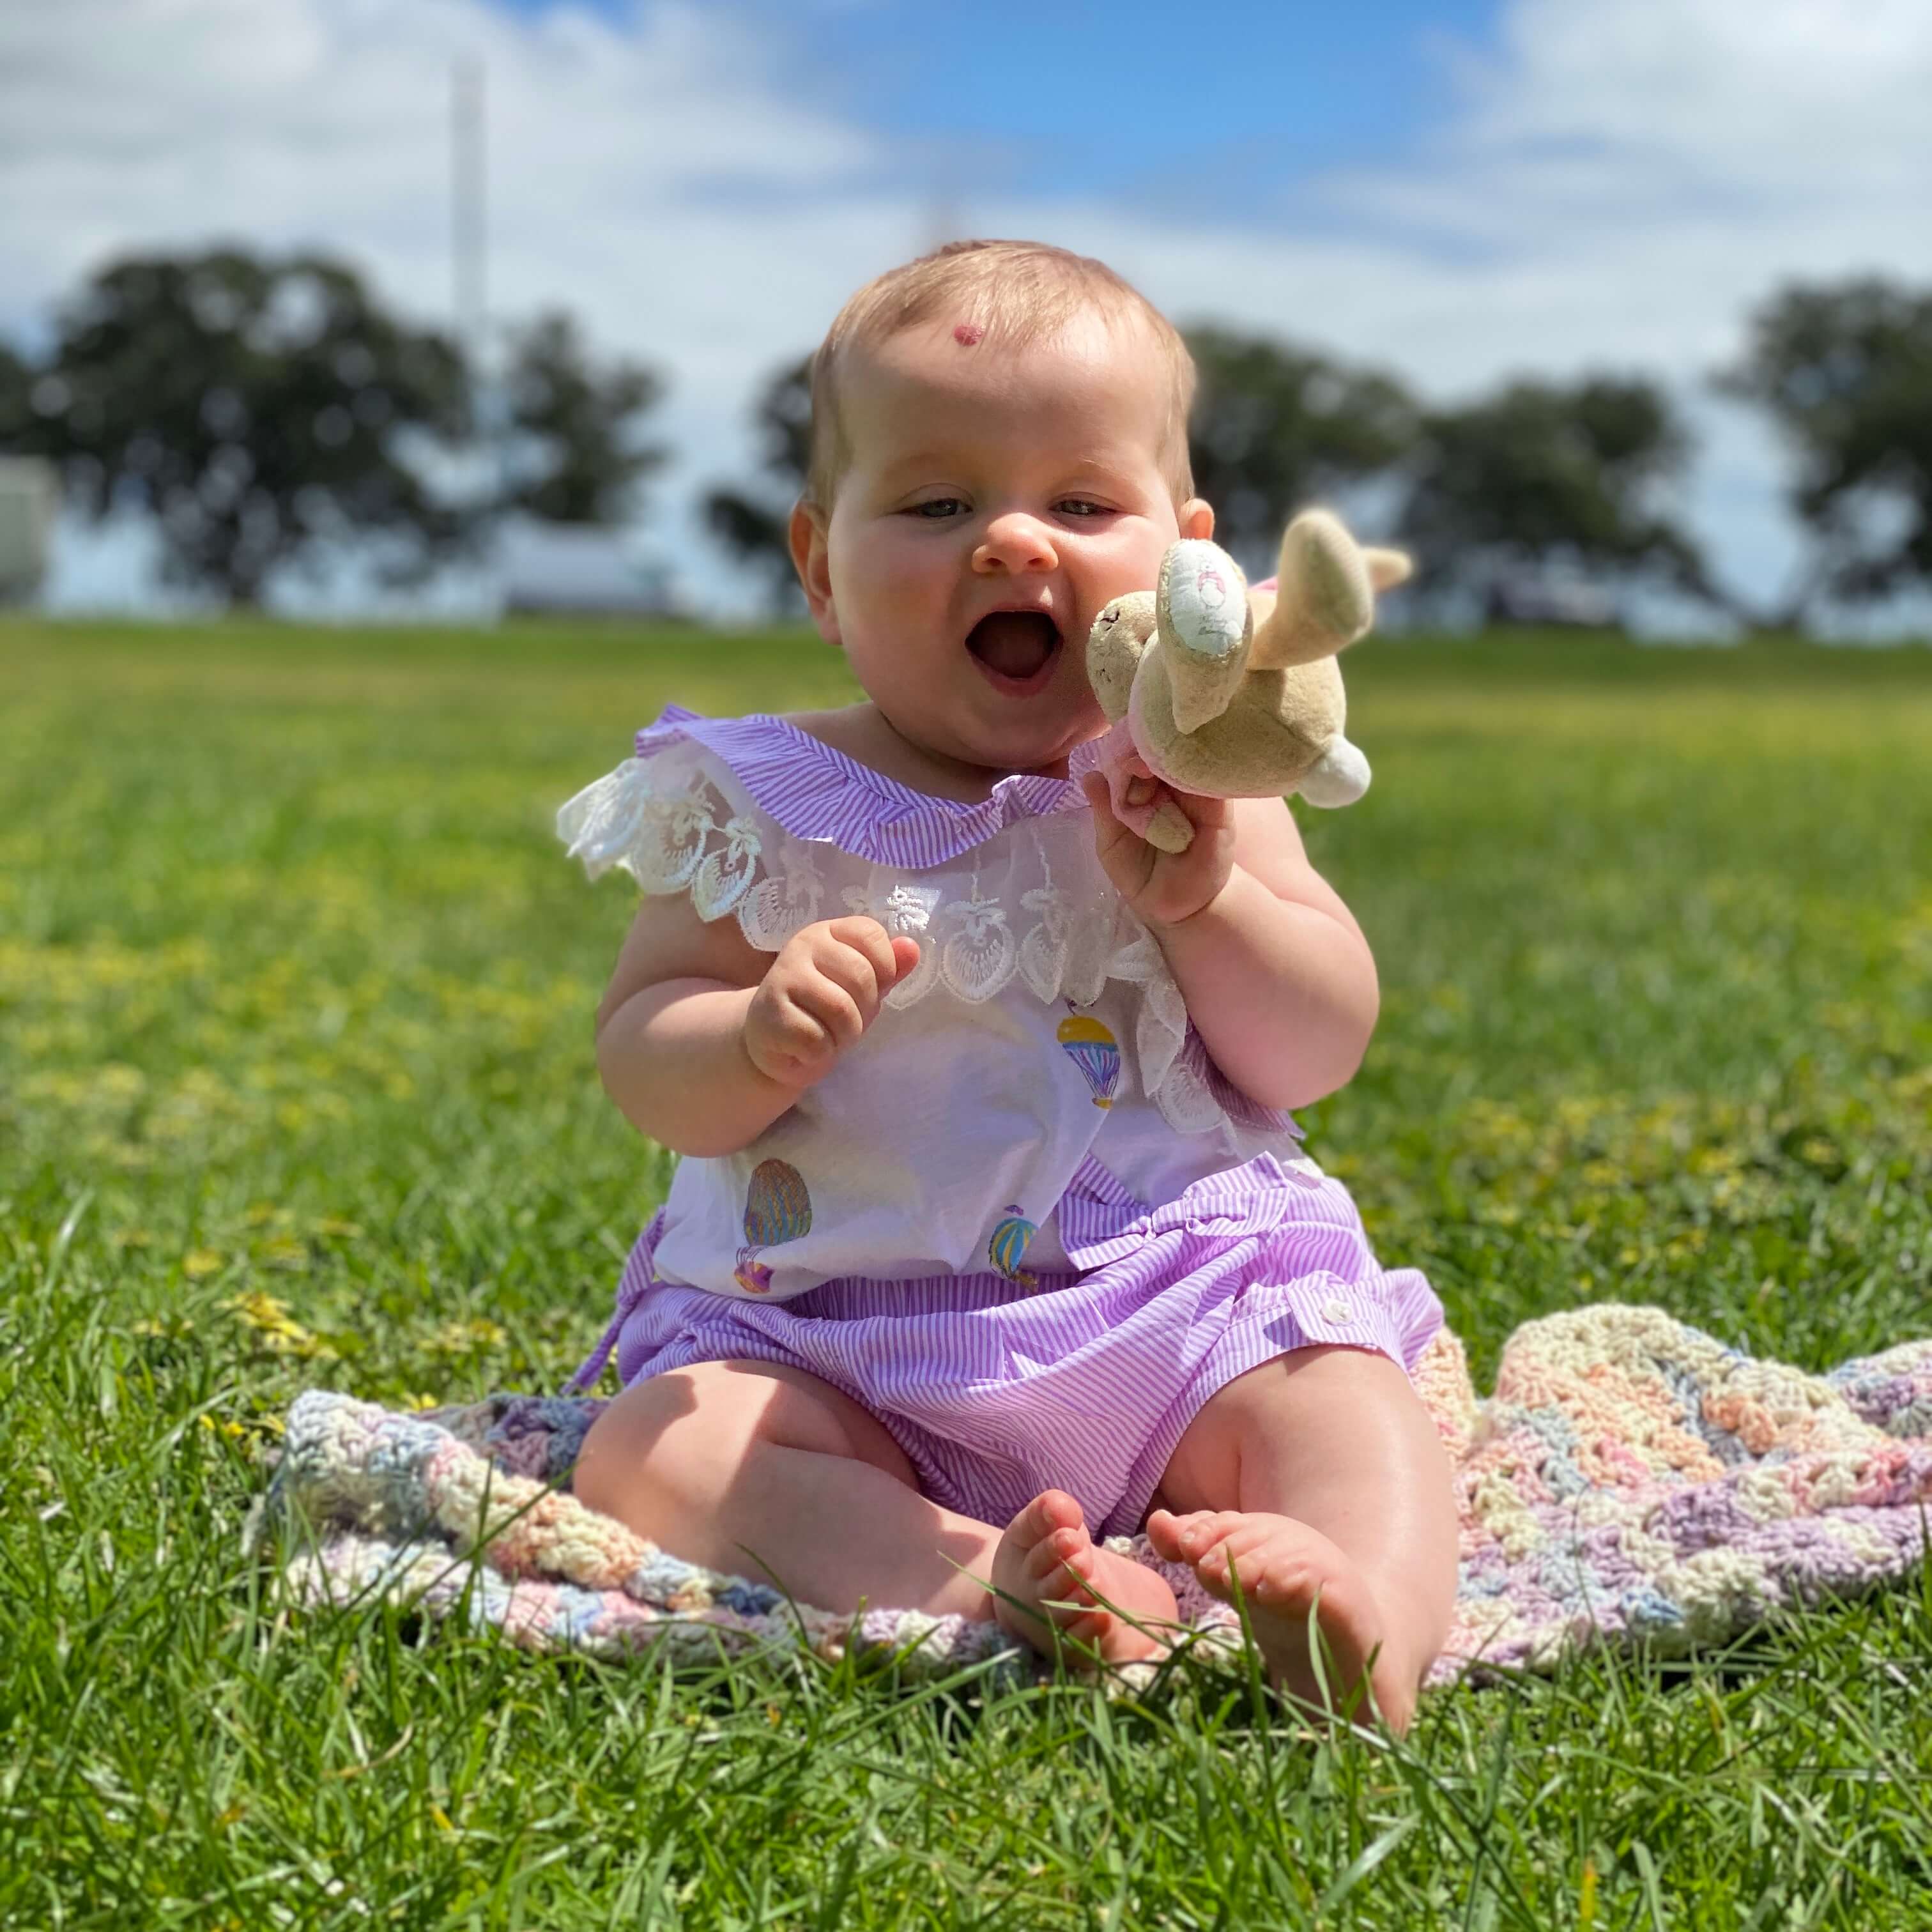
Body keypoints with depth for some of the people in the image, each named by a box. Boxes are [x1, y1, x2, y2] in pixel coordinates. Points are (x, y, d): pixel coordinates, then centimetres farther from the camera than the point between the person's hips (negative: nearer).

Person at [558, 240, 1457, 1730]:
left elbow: (1321, 1052, 1)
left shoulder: (1188, 787, 6)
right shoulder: (772, 810, 2)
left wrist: (1200, 898, -17)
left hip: (1171, 1299, 1)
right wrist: (760, 1038, -23)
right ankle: (984, 1582, -44)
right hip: (833, 1344, 0)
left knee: (1341, 1401, -25)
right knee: (653, 1451, -26)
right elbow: (640, 1059, 0)